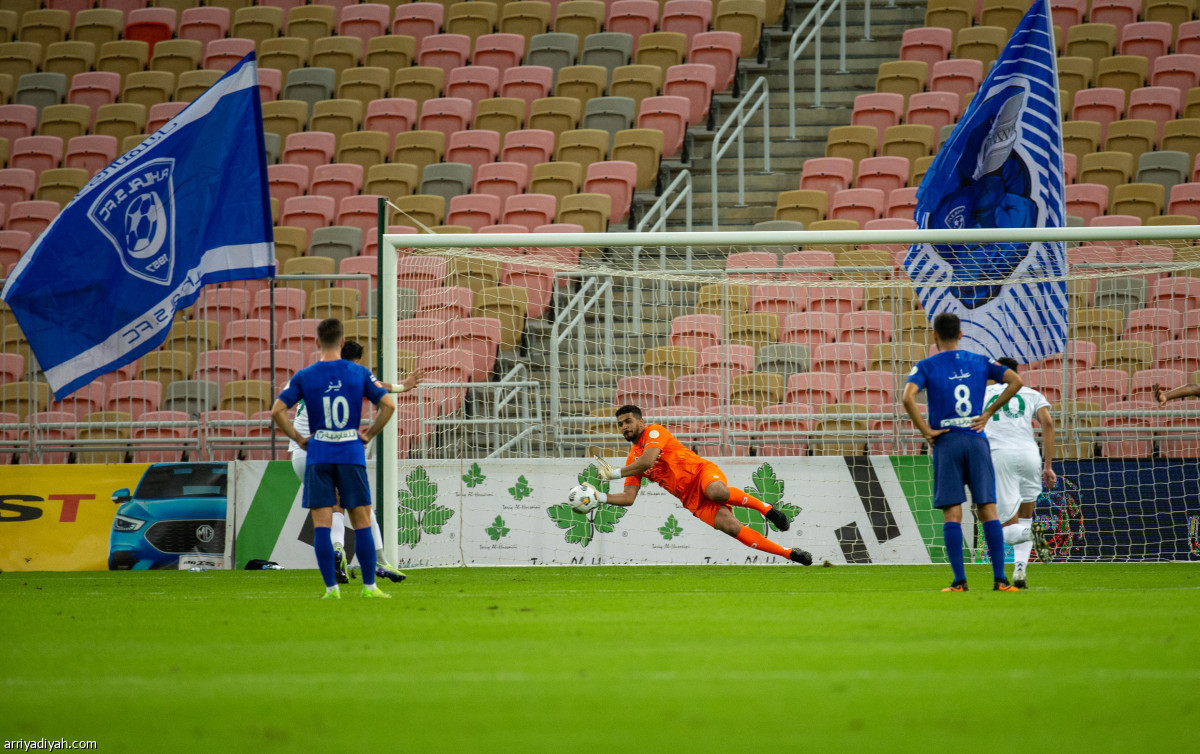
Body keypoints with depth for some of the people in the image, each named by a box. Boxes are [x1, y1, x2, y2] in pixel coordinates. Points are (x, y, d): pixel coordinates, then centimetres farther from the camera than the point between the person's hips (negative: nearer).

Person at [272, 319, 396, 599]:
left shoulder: (304, 376, 1)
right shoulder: (359, 373, 2)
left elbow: (277, 410, -4)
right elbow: (388, 405, -1)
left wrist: (298, 438, 6)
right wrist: (369, 434, 9)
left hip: (318, 457, 0)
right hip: (351, 455, 0)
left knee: (321, 524, 1)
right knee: (361, 522, 6)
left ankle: (331, 587, -4)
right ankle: (369, 586, 5)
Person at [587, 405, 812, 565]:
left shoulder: (654, 432, -4)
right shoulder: (632, 459, 15)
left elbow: (647, 461, -21)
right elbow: (628, 498, 12)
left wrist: (614, 473, -11)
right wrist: (599, 497, -3)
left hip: (702, 472, -5)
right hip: (691, 500, 5)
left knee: (716, 492, -42)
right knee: (730, 526, -19)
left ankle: (765, 508, -16)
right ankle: (789, 554, -17)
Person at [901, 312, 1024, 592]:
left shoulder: (927, 366, 1)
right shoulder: (980, 362, 9)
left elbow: (908, 397, -16)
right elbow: (1015, 381, -1)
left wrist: (925, 431, -8)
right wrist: (988, 412, 3)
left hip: (946, 442, -2)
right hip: (977, 440, 2)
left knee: (952, 514, -1)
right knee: (988, 510, 3)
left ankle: (960, 580, -6)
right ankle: (1000, 579, -2)